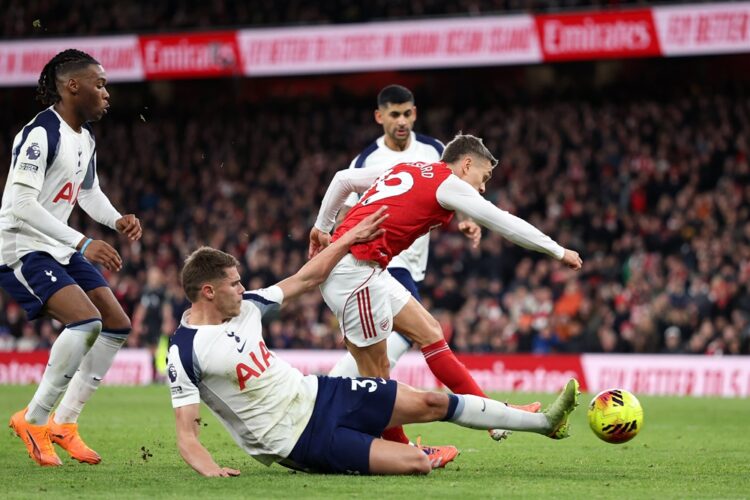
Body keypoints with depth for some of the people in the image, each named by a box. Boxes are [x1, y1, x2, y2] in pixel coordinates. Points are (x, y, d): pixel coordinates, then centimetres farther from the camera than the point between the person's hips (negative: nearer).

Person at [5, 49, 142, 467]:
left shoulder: (86, 138, 10)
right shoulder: (40, 134, -20)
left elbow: (89, 192, 26)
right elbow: (22, 204, -28)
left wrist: (118, 220, 4)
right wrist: (83, 243, -31)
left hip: (59, 248, 10)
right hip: (21, 248, -10)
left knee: (117, 326, 6)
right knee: (86, 320, -26)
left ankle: (64, 422, 13)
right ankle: (33, 419, -13)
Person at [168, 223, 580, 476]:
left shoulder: (244, 307, 1)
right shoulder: (186, 351, -19)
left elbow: (304, 281, 14)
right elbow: (186, 432, -19)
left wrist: (351, 238, 13)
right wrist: (207, 468, -38)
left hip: (315, 393, 8)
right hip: (298, 439, -8)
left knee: (430, 403, 8)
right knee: (417, 464, -19)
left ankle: (543, 421, 22)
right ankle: (423, 455, 20)